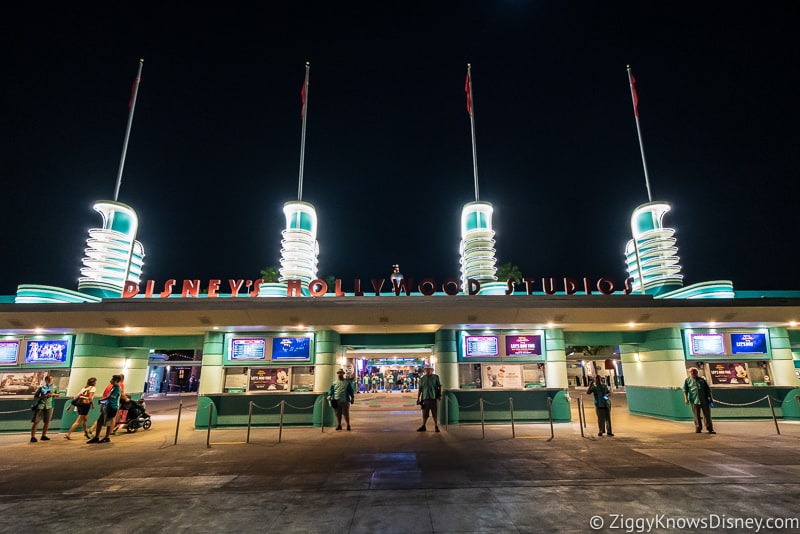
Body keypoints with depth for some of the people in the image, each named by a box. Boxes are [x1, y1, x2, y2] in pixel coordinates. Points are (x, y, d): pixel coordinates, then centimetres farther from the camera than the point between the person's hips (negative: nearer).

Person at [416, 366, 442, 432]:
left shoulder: (436, 377, 4)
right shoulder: (422, 379, 9)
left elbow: (440, 386, 3)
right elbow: (420, 389, 8)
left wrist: (440, 395, -5)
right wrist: (418, 398, 4)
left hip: (434, 398, -2)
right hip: (425, 398, 2)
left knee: (435, 414, 2)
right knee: (424, 414, 6)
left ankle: (436, 426, 13)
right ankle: (423, 426, 18)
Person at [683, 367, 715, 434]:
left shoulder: (702, 379, 11)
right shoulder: (687, 380, 7)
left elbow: (708, 390, 14)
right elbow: (685, 390, 4)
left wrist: (710, 398, 8)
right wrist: (686, 398, -7)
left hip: (704, 400, 1)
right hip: (694, 401, -1)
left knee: (707, 415, 2)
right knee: (697, 416, 4)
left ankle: (710, 429, 10)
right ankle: (698, 428, 13)